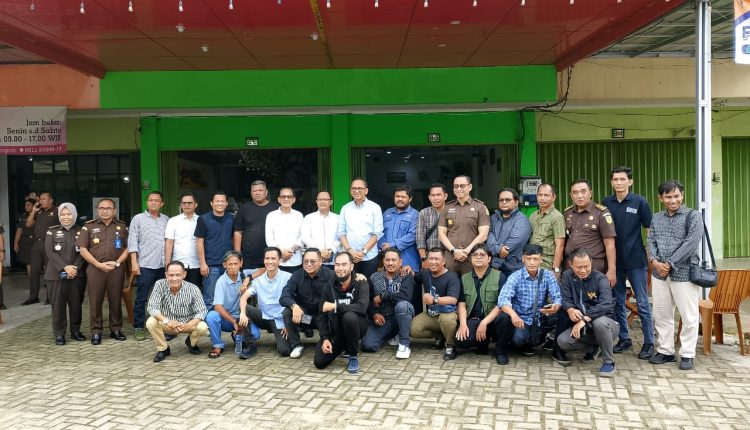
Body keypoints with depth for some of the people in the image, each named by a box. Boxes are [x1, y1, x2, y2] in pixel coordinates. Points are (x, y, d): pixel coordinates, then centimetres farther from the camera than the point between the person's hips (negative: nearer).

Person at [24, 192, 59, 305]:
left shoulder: (56, 211, -3)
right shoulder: (39, 212, 17)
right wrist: (33, 211, 4)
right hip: (37, 244, 7)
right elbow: (28, 224, 14)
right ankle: (33, 297, 15)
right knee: (34, 271, 8)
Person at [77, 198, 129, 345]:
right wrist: (99, 264, -9)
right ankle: (96, 332, 11)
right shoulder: (89, 227, 6)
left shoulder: (122, 227, 9)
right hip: (95, 269, -1)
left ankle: (116, 329, 17)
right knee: (95, 301, 2)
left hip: (116, 269, 1)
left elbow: (128, 247, 7)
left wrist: (117, 262, -7)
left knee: (115, 300, 6)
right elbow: (83, 249, 1)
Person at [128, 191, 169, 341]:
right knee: (141, 299, 0)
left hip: (163, 265, 3)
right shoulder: (138, 219, 3)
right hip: (145, 266, -3)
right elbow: (132, 242, -2)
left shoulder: (166, 220, 13)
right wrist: (134, 263, -10)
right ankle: (139, 328, 9)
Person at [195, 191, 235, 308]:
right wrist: (203, 263, -7)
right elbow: (199, 242, -2)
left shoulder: (231, 219, 8)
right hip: (211, 265, -3)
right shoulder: (203, 219, -1)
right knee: (210, 299, 0)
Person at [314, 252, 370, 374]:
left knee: (349, 316, -37)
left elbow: (362, 307, -31)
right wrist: (325, 338, -14)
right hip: (335, 331, 4)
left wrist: (335, 306, -28)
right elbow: (323, 315, -1)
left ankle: (353, 357, -14)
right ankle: (344, 346, 20)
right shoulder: (329, 287, -2)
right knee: (319, 362, -12)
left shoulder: (361, 284, -13)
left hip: (356, 326, -4)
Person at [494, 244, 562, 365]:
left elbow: (557, 297, -10)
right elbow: (503, 299, -23)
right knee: (504, 318, -35)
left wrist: (555, 307, -36)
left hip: (540, 320, 4)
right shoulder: (515, 277, -9)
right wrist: (513, 314, -44)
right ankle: (501, 349, -1)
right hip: (520, 319, -4)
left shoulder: (548, 276, -1)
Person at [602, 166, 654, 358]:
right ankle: (624, 339, 24)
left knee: (642, 303, 2)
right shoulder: (606, 203, 4)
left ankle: (648, 343, 11)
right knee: (617, 303, 11)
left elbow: (650, 229, 1)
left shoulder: (640, 202, -3)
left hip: (636, 260, -3)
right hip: (614, 260, 3)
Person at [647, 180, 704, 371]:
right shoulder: (656, 218, 11)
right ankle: (665, 351, 23)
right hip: (659, 274, 5)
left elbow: (691, 243, -13)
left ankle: (687, 355, 14)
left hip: (684, 273, -5)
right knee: (661, 314, 11)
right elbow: (651, 241, 8)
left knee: (689, 316, 3)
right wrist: (654, 261, -10)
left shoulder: (693, 216, -4)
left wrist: (670, 264, -14)